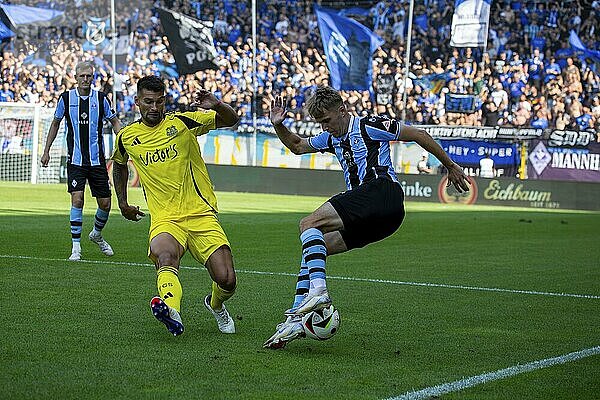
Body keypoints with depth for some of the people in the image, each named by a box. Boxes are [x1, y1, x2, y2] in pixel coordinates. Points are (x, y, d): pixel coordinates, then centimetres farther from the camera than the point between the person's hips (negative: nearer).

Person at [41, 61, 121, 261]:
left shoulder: (101, 98, -1)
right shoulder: (66, 98, 0)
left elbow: (115, 122, 9)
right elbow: (55, 124, 14)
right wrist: (46, 150, 13)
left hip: (97, 160, 1)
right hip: (75, 160, -1)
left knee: (105, 204, 4)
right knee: (77, 200, -15)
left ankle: (97, 234, 34)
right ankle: (76, 247, -6)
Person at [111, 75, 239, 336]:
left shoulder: (182, 122, 0)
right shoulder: (126, 137, 9)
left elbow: (232, 120, 5)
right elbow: (119, 165, 32)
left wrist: (216, 106, -16)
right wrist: (123, 204, 28)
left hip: (201, 214, 0)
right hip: (164, 219, 1)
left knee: (226, 281, -10)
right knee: (164, 254, -36)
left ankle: (215, 305, 27)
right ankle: (172, 312, -62)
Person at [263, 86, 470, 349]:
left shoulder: (368, 126, 2)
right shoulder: (332, 139, 26)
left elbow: (419, 135, 4)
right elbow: (297, 146, 41)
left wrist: (451, 166, 8)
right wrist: (278, 125, 21)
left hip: (382, 191, -9)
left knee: (309, 224, -19)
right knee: (311, 249, 5)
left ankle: (318, 290, -35)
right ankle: (296, 316, -3)